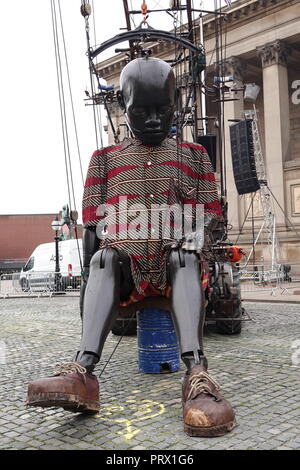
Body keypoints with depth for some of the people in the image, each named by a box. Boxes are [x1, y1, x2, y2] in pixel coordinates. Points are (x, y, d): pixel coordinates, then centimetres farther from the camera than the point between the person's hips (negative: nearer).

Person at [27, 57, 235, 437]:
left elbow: (209, 221, 14)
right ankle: (83, 369, -52)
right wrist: (89, 273, -3)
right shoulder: (105, 159, 19)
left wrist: (195, 241, -8)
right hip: (124, 261, 1)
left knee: (185, 256, -35)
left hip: (174, 262, 0)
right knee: (104, 257, -33)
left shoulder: (193, 156, 19)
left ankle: (196, 374, -54)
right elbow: (93, 227, 11)